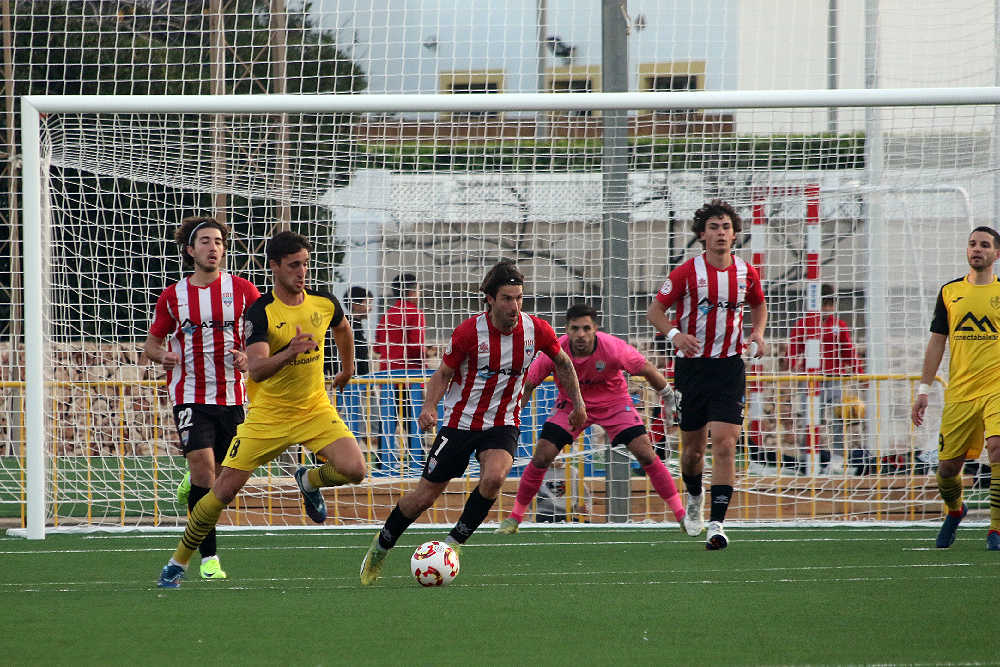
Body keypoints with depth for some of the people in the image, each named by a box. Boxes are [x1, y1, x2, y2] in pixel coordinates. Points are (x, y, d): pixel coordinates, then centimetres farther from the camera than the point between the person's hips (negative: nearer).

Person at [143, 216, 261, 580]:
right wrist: (161, 355, -11)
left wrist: (251, 357, -16)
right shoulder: (173, 297, 3)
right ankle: (209, 557, -12)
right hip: (190, 396, -1)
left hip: (232, 396, 1)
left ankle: (191, 481, 44)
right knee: (203, 467, -17)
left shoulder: (242, 290, 0)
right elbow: (151, 343, 13)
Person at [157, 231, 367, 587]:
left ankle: (309, 481, 16)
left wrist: (347, 369, 30)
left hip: (315, 408, 3)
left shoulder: (324, 303, -4)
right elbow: (256, 370, -30)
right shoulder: (260, 313, -18)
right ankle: (178, 562, 11)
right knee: (224, 490, -7)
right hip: (268, 415, -3)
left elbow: (342, 328, 22)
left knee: (353, 470, -20)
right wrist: (289, 352, -46)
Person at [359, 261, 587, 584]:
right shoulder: (469, 332, -17)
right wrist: (429, 407, -21)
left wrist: (577, 404, 11)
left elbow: (562, 363, 11)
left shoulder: (537, 330, -10)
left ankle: (455, 542, -12)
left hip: (503, 424, 1)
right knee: (424, 497, 2)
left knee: (493, 476, -31)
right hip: (461, 421, -1)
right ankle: (381, 547, 28)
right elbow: (444, 372, -4)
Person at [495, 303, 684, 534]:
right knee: (541, 457, -12)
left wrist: (669, 397, 0)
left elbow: (647, 370, -12)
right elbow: (528, 384, -11)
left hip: (614, 403, -1)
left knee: (646, 455, -13)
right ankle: (515, 517, 6)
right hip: (570, 404, 1)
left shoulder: (614, 348, -29)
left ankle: (681, 514, 0)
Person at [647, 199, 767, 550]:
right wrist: (675, 334, -21)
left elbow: (758, 305, 22)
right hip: (692, 366, -1)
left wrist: (757, 333, 3)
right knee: (693, 448, 9)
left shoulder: (746, 273, 2)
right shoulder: (687, 272, -7)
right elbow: (655, 310, -2)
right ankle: (694, 498, 41)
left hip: (729, 366, 1)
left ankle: (716, 524, -15)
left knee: (725, 445, -14)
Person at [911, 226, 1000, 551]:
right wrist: (923, 390, 6)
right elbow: (937, 342, 12)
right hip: (959, 391, 3)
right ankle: (954, 511, 36)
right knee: (948, 464, 3)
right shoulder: (950, 292, 10)